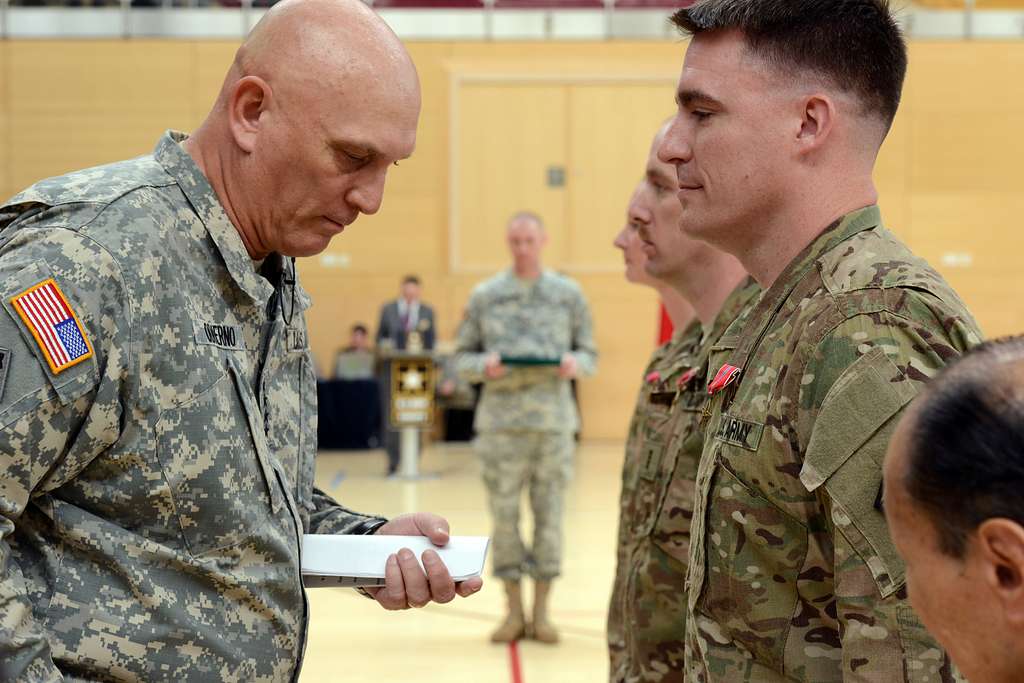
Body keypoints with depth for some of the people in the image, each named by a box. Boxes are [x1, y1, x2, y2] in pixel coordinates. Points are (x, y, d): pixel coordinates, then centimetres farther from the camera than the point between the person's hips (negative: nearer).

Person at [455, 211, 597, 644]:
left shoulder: (569, 295, 8)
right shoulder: (484, 296, 8)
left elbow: (589, 354, 11)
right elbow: (462, 357, 9)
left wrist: (575, 363, -12)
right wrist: (484, 365, -12)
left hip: (553, 418, 0)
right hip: (501, 420, 0)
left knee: (549, 513, 2)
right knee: (504, 514, 1)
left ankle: (541, 611, 11)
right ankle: (514, 612, 11)